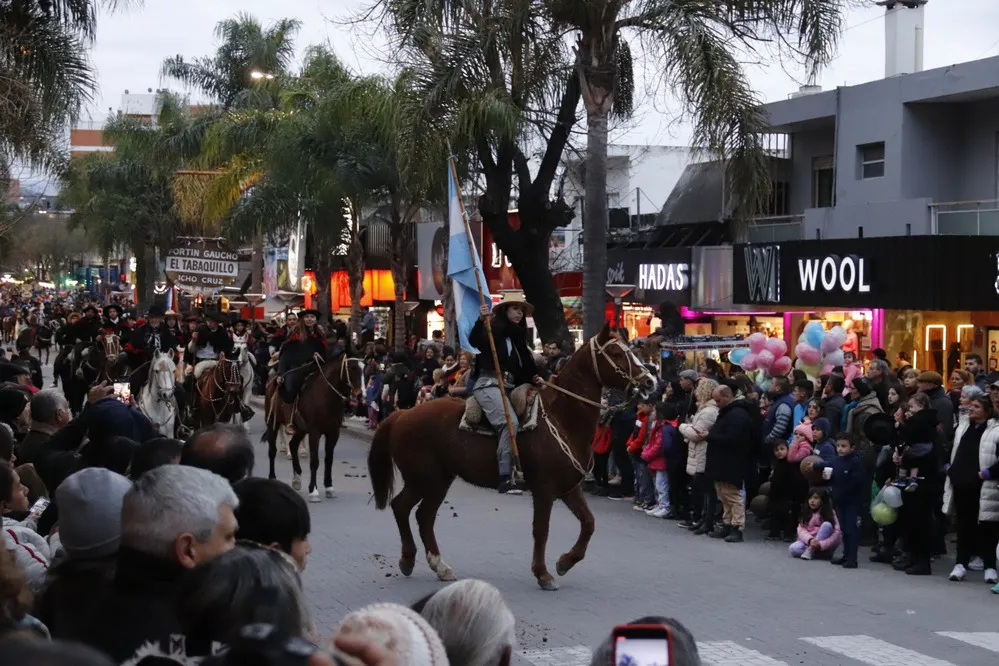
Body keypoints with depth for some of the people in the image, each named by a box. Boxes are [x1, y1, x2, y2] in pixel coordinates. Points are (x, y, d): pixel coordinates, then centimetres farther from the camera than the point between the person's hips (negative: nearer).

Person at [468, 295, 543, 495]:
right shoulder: (493, 329, 0)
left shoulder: (517, 337, 23)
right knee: (510, 422, -27)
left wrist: (533, 378, 5)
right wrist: (481, 321, -34)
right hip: (489, 384, -9)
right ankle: (505, 479, -30)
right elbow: (474, 341, -20)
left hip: (510, 387, 9)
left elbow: (523, 368, 24)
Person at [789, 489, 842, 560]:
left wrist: (821, 544, -30)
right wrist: (810, 540, -28)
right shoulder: (806, 513, 2)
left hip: (825, 546, -2)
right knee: (792, 549, -26)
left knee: (827, 525, -28)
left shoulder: (830, 513, -9)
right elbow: (801, 530, -7)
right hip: (809, 542, 2)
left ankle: (810, 551, -26)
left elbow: (837, 534, -18)